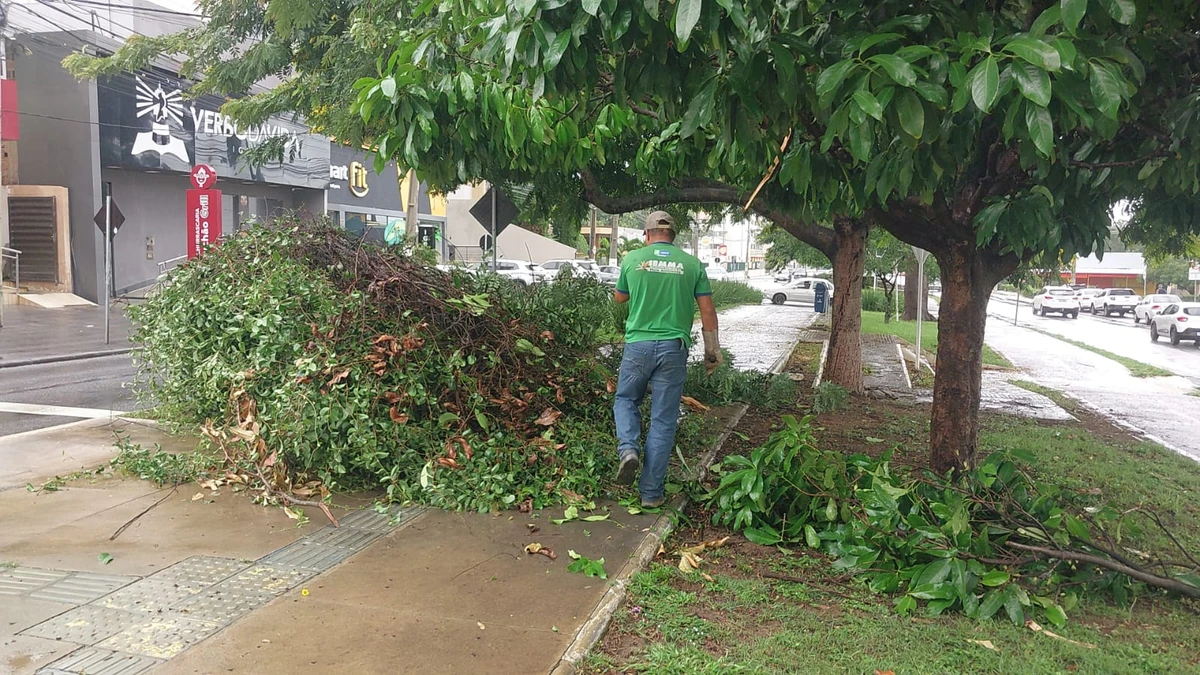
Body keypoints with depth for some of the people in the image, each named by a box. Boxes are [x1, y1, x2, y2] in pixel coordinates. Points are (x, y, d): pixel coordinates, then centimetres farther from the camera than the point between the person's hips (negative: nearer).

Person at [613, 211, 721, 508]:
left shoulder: (632, 259, 3)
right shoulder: (692, 264, 3)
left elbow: (620, 297, 18)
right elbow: (707, 310, 3)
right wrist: (712, 351, 12)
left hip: (638, 345, 0)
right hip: (673, 348, 0)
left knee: (625, 399, 24)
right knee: (663, 421, 6)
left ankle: (629, 448, -4)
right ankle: (652, 493, 10)